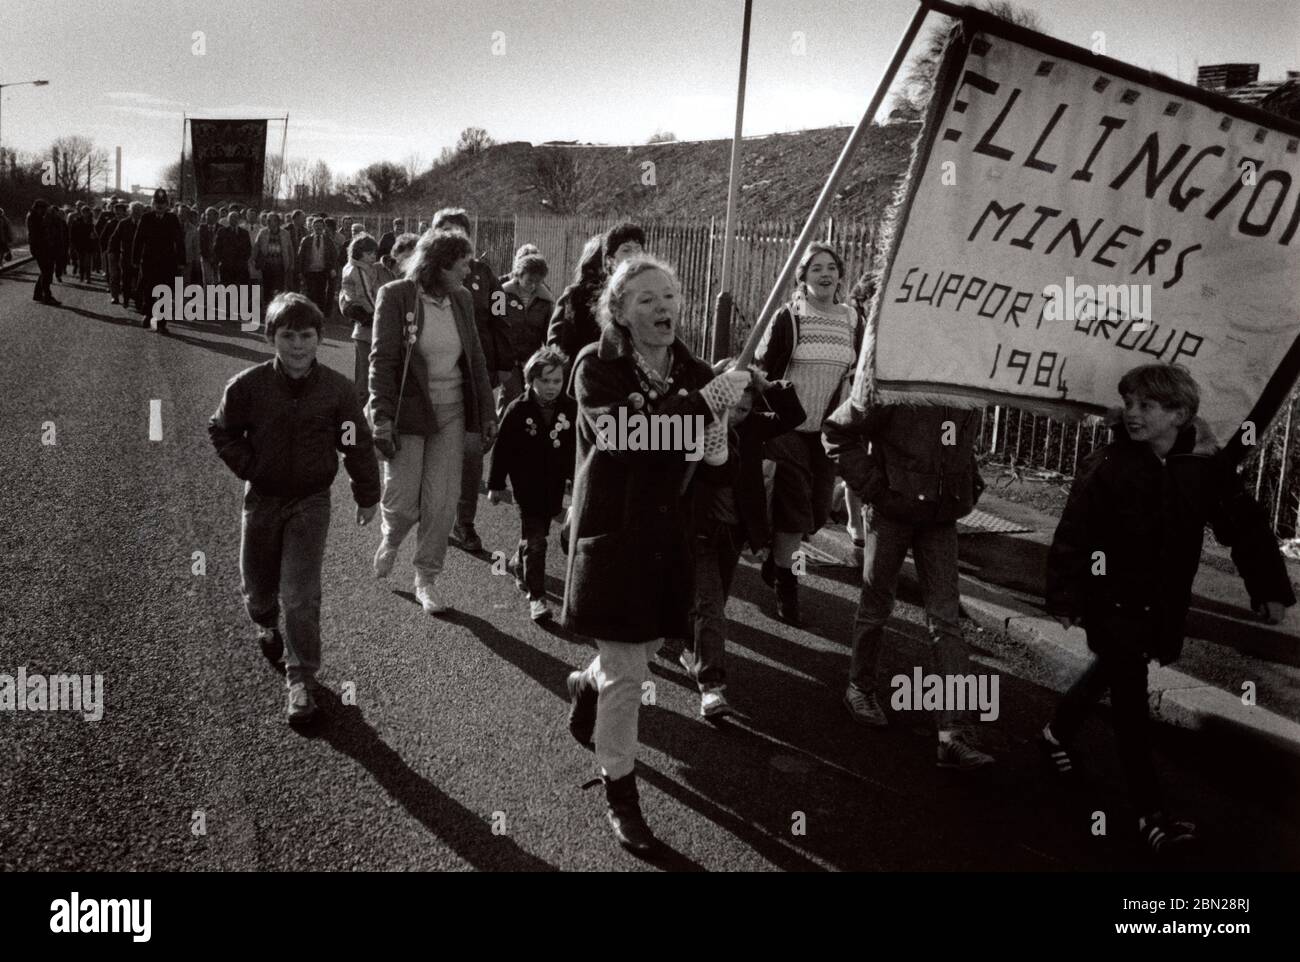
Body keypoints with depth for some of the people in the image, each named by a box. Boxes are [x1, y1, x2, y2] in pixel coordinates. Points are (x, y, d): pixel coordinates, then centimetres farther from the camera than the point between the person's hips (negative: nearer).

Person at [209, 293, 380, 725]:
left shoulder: (336, 388, -10)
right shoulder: (248, 385, -11)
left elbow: (358, 444, 0)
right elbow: (221, 431, 5)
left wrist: (367, 495, 6)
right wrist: (249, 468, -7)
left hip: (311, 501, -1)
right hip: (262, 499, 2)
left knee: (301, 593, -9)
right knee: (258, 585, 16)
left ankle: (301, 681, 0)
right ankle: (267, 626, 51)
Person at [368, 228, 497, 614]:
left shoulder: (462, 299, 4)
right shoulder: (396, 296, -10)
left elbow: (475, 358, 10)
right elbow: (382, 360, -12)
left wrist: (488, 411, 9)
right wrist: (382, 417, -18)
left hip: (451, 413, 4)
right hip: (408, 412, -4)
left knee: (442, 504, 4)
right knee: (402, 501, 1)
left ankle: (426, 579, 21)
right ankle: (390, 540, 37)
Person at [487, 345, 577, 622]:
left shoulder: (570, 409, -3)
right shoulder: (518, 410, -10)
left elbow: (579, 447, 7)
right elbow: (502, 449, -6)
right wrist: (495, 485, -4)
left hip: (555, 486, 4)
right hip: (527, 485, -4)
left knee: (538, 533, 18)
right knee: (534, 540, -4)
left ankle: (518, 564, 47)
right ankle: (536, 596, 2)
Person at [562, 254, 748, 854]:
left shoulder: (694, 371, 4)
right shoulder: (597, 367, -11)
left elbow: (714, 448, 8)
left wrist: (720, 444, -15)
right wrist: (704, 403, -32)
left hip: (669, 532, 6)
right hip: (614, 532, -5)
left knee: (649, 645, 21)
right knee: (627, 671, 1)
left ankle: (587, 686, 54)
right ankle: (618, 790, 21)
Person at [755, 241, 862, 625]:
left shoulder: (852, 321, 6)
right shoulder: (788, 318, -6)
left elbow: (859, 375, 16)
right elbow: (763, 370, -5)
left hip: (829, 431, 5)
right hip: (791, 425, -4)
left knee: (819, 508, 8)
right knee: (795, 503, -5)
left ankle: (777, 556, 34)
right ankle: (784, 580, 12)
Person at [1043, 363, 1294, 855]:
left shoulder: (1207, 464, -9)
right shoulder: (1106, 465, -18)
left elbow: (1244, 525, 0)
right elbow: (1072, 535, -17)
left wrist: (1270, 588, -2)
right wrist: (1064, 597, -19)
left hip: (1163, 603, 5)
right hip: (1112, 599, -4)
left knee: (1112, 670, 22)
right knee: (1131, 694, -5)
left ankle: (1058, 732, 48)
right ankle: (1151, 813, 0)